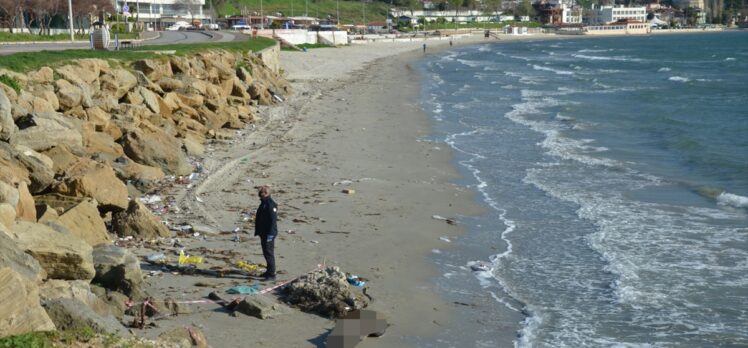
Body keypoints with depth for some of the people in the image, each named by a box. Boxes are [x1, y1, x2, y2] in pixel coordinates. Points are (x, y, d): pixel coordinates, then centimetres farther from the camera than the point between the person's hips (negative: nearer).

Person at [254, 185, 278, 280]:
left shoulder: (271, 205, -17)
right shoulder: (263, 203, 13)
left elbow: (273, 220, -21)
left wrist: (270, 234, -23)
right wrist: (258, 231, 20)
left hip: (269, 234, -10)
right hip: (263, 233, 10)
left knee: (269, 253, -6)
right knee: (266, 252, 16)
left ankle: (272, 274, -2)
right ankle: (269, 271, 25)